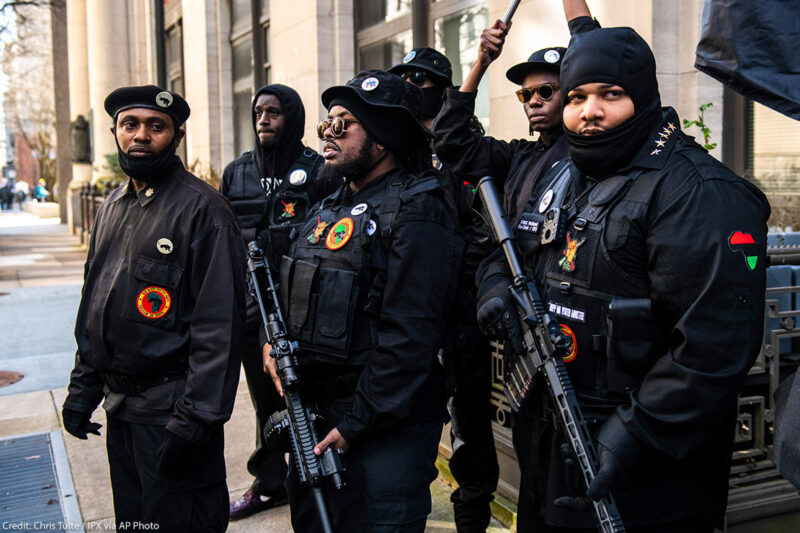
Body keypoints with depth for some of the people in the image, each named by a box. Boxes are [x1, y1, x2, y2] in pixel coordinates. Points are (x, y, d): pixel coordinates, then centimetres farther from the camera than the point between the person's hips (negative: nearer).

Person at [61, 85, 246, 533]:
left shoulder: (202, 207, -14)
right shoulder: (113, 207, 12)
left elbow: (219, 323, -19)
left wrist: (194, 420, -21)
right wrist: (83, 387, 15)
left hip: (171, 411, -7)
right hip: (120, 408, 8)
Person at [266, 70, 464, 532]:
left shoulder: (417, 212, -16)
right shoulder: (329, 209, 12)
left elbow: (408, 335, -22)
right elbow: (296, 294, 20)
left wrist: (357, 423, -20)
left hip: (384, 426, -9)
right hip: (315, 414, 9)